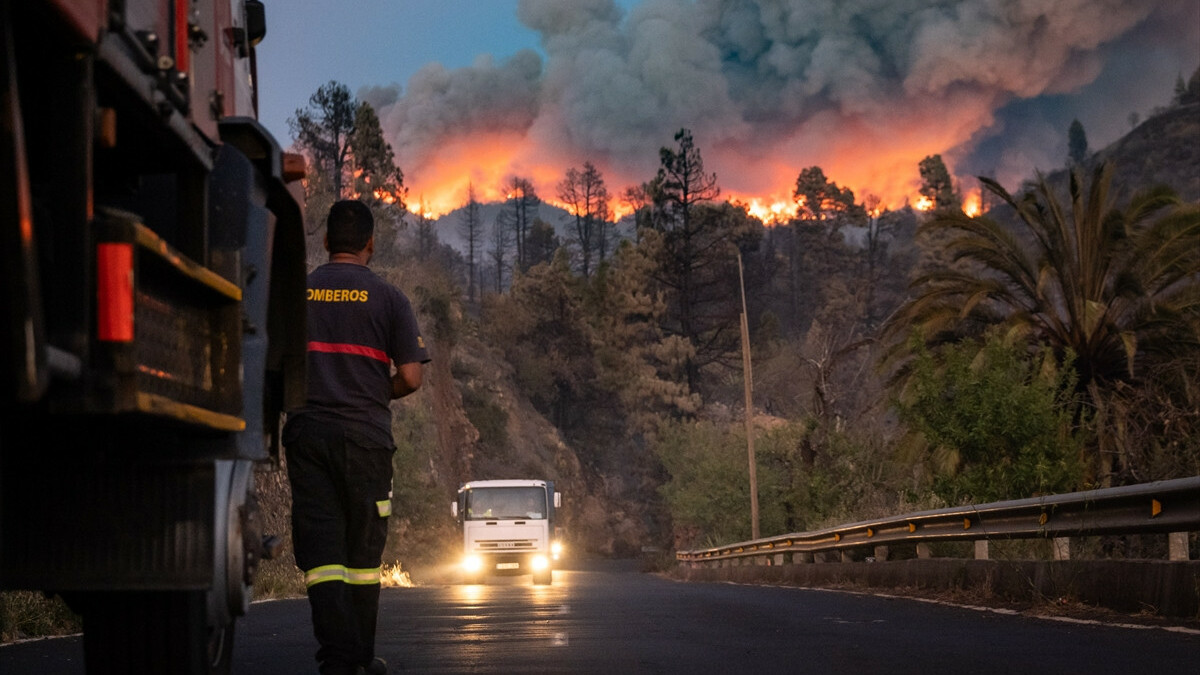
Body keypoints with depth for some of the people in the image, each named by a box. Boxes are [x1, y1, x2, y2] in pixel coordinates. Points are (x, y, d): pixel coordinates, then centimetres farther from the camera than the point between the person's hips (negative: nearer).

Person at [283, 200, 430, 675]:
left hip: (306, 432, 1)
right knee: (363, 549, 10)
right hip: (366, 435, -1)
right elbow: (410, 378, -4)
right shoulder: (388, 297, 0)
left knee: (319, 547, -1)